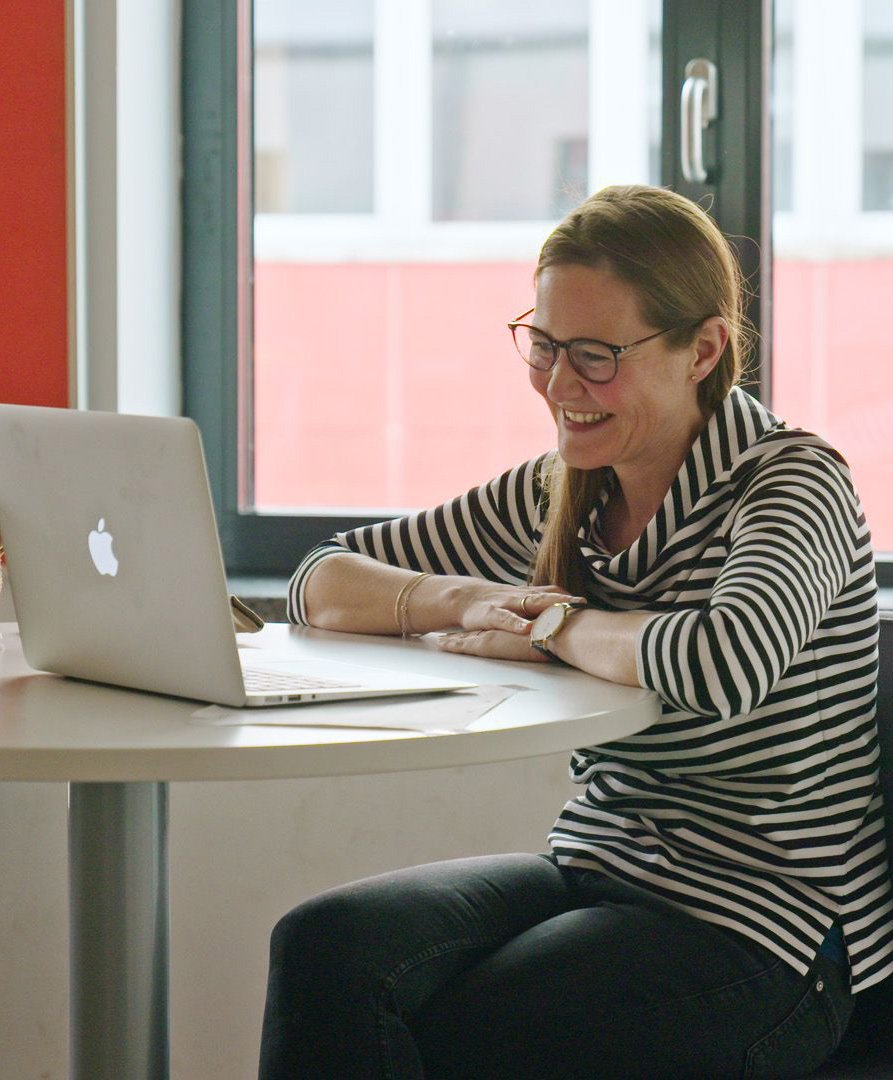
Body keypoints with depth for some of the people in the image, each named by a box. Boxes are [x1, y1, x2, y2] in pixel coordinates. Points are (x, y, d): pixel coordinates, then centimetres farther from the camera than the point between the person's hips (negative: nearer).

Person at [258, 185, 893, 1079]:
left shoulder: (793, 485, -12)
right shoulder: (558, 494, 8)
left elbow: (729, 665, -35)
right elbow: (321, 583, 12)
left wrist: (555, 623, -16)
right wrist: (464, 601, -10)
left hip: (762, 937, -6)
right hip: (595, 873, 6)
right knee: (322, 946, -20)